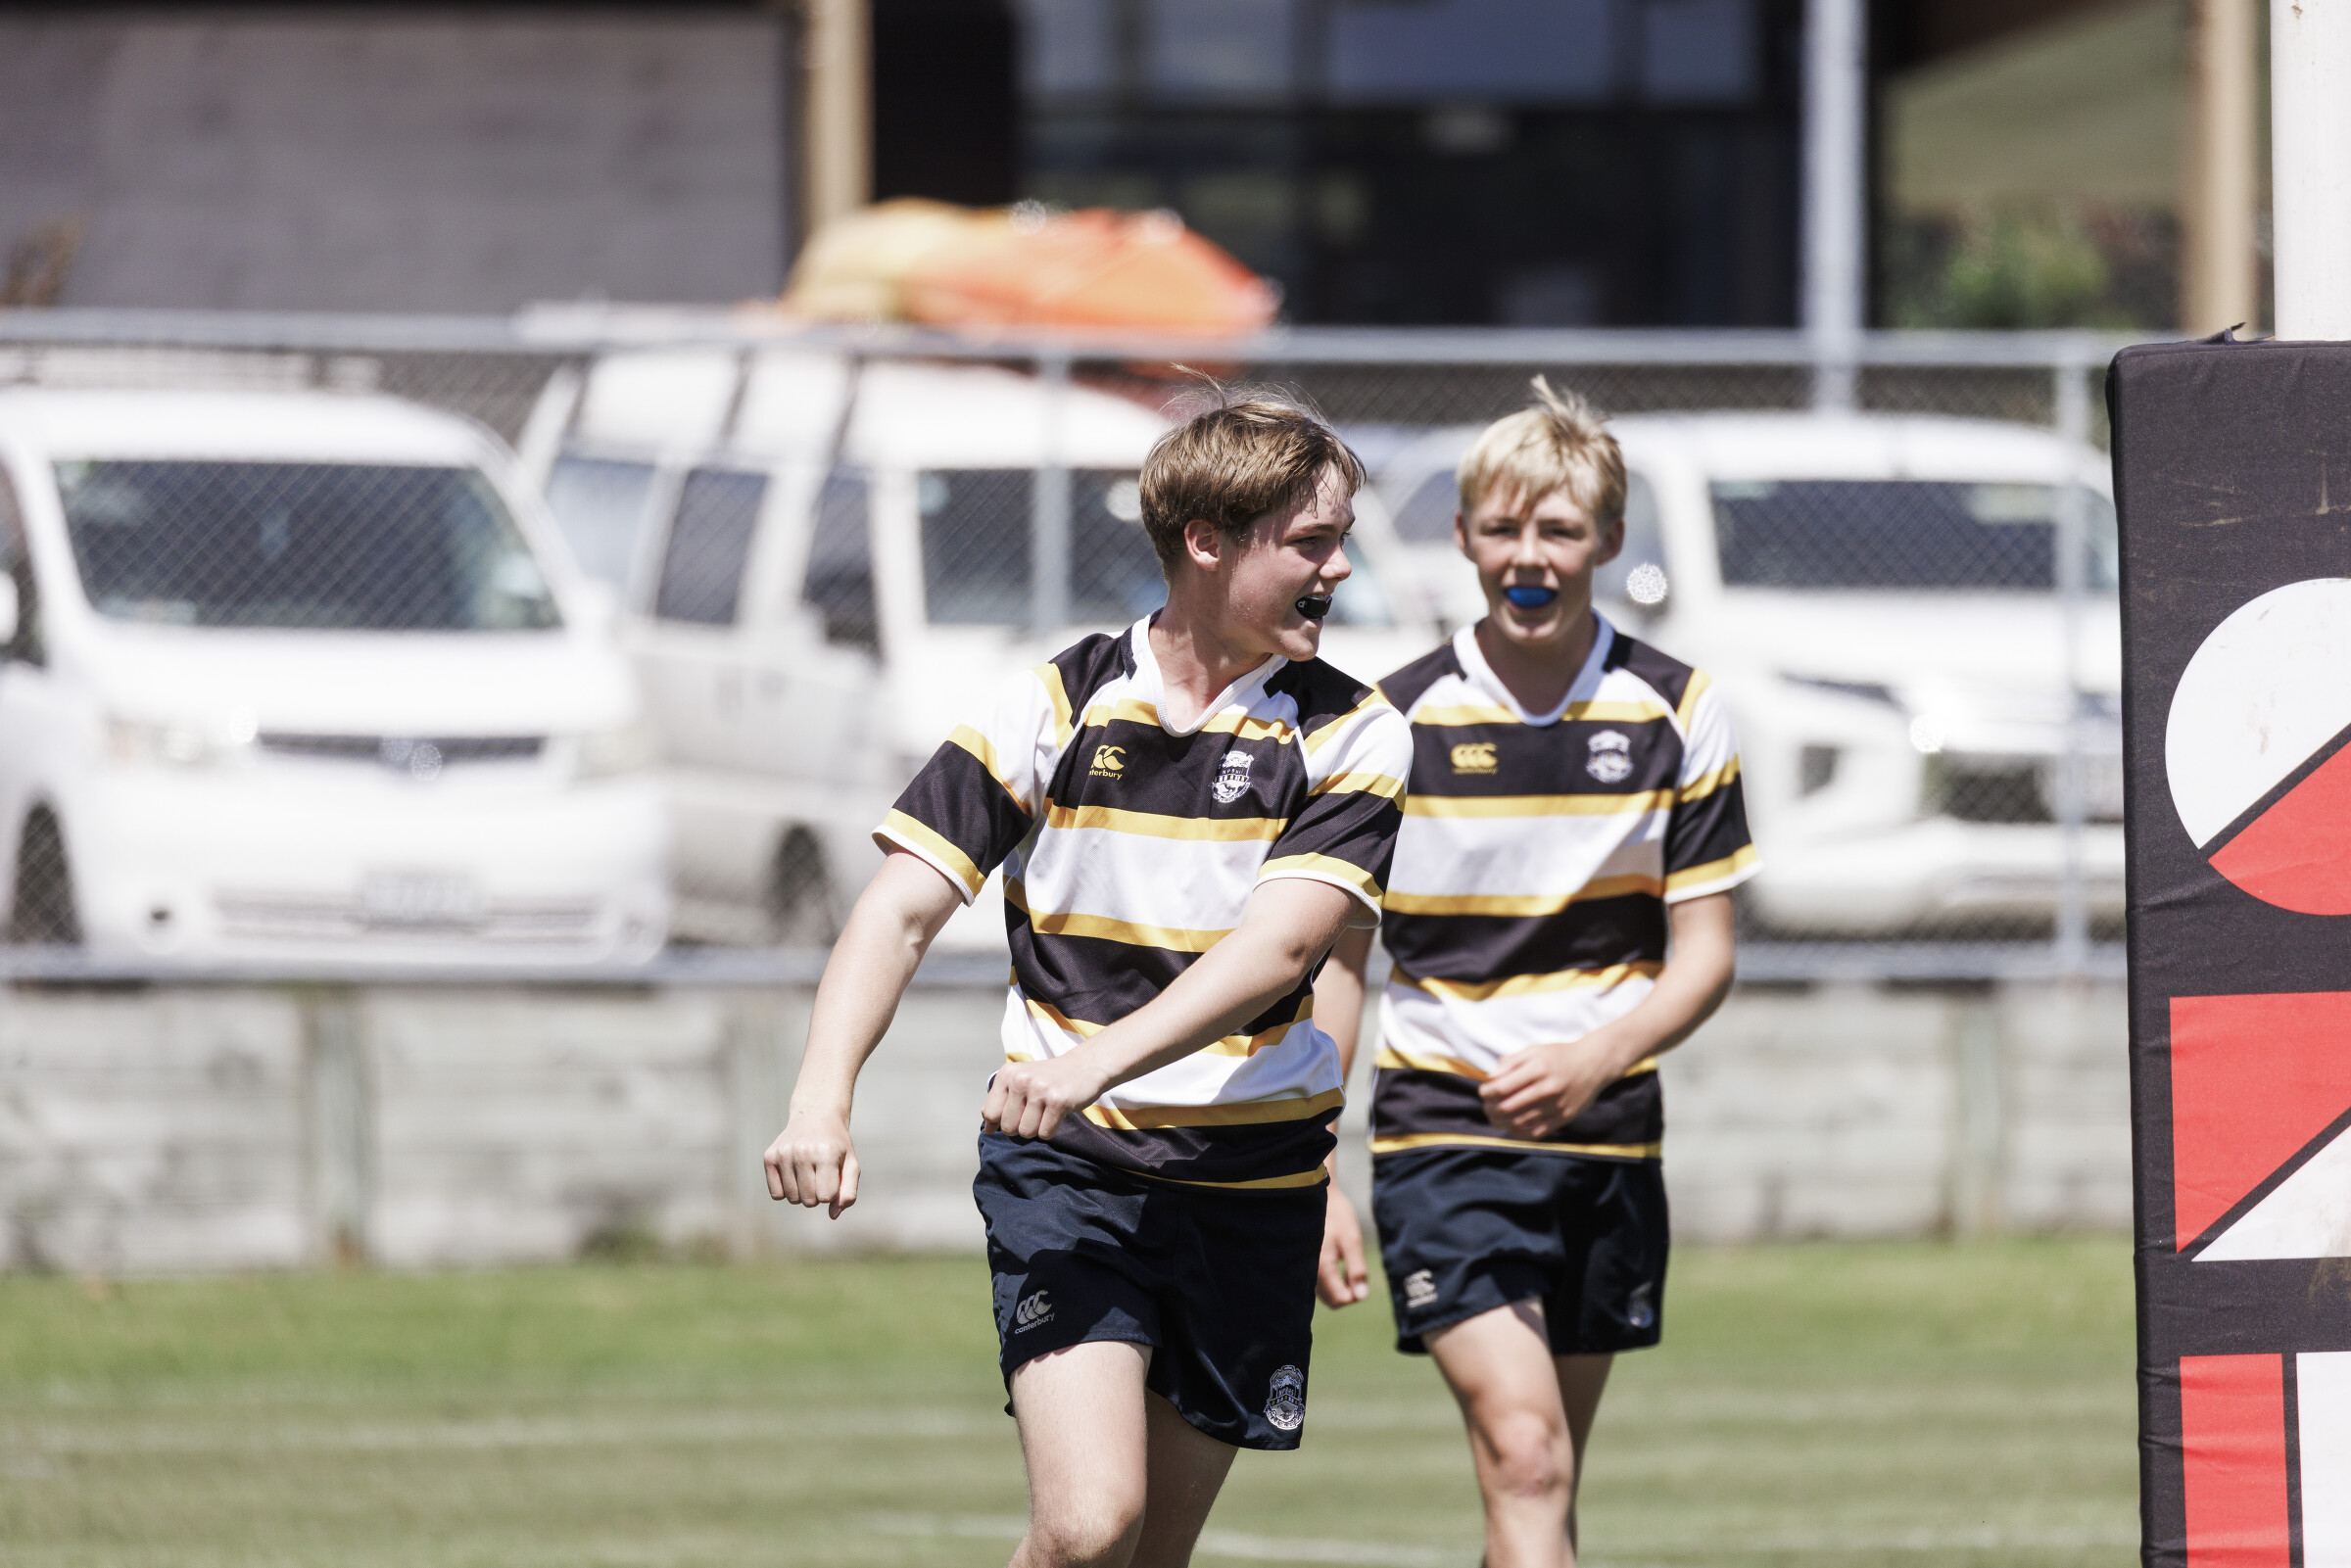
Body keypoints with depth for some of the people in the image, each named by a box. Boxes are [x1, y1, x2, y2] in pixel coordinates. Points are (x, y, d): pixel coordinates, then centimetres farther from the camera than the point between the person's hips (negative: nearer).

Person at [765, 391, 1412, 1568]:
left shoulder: (1352, 737, -2)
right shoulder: (1051, 707, -1)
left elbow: (1279, 947, -15)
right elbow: (901, 911, -2)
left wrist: (1100, 1059, -29)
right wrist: (821, 1098, -19)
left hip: (1250, 1177, 2)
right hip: (1063, 1168, -2)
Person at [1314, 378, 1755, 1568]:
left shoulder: (1678, 717, 1)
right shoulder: (1396, 722, -2)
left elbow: (1703, 953, 1)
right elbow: (1334, 959, 3)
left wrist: (1596, 1058, -18)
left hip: (1607, 1136, 3)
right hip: (1439, 1130, -3)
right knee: (1522, 1454, -18)